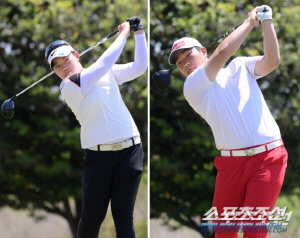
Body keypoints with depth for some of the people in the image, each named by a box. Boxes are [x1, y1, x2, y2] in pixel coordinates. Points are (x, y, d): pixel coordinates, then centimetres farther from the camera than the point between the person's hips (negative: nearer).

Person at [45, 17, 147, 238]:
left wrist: (139, 33, 6)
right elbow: (105, 63, -12)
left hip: (130, 151, 3)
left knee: (123, 216, 0)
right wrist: (124, 34, -2)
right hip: (98, 155, -3)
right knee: (92, 216, 1)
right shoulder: (68, 87, -6)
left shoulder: (108, 73, 12)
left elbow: (140, 66, 14)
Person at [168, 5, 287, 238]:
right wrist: (250, 21, 1)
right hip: (231, 163, 1)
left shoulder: (240, 67, 16)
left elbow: (272, 61, 0)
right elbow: (222, 53, -6)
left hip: (268, 158, -1)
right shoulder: (192, 88, 5)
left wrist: (267, 22, -4)